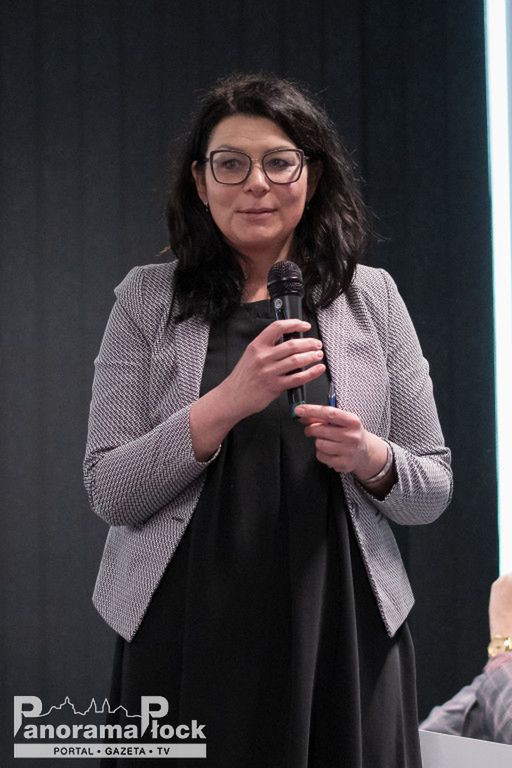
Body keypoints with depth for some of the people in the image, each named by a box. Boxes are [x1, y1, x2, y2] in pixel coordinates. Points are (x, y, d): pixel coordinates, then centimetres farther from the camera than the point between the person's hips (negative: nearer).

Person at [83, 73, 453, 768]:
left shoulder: (372, 297, 3)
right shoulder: (148, 299, 1)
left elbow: (434, 490, 7)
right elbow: (108, 492, -6)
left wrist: (372, 459, -15)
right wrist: (227, 403, -19)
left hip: (341, 635, 1)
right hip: (187, 640, -1)